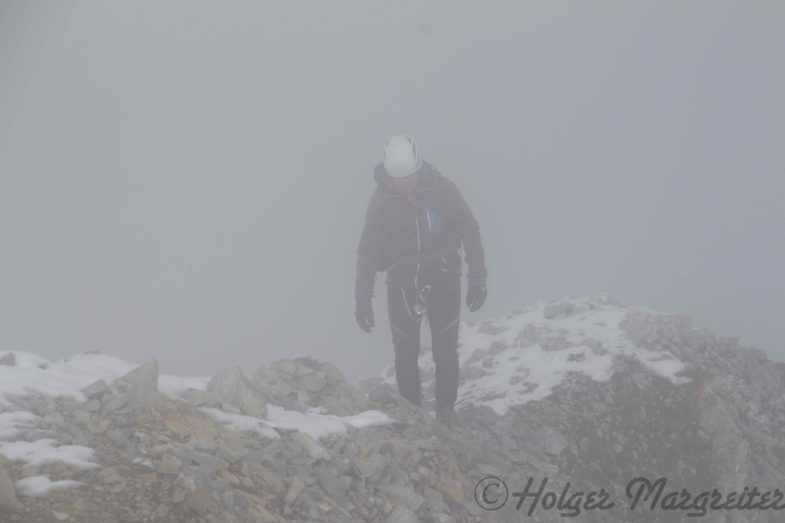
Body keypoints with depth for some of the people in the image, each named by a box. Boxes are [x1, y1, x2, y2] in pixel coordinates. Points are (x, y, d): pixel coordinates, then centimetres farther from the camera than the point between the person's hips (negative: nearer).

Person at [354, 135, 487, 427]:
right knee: (405, 353, 6)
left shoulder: (442, 188, -14)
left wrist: (477, 279, -6)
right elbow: (368, 250, -3)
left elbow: (469, 231, -5)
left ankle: (445, 413, 19)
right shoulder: (381, 199, -10)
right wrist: (362, 298, -5)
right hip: (401, 283, 1)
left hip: (443, 280, -1)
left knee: (445, 350, 3)